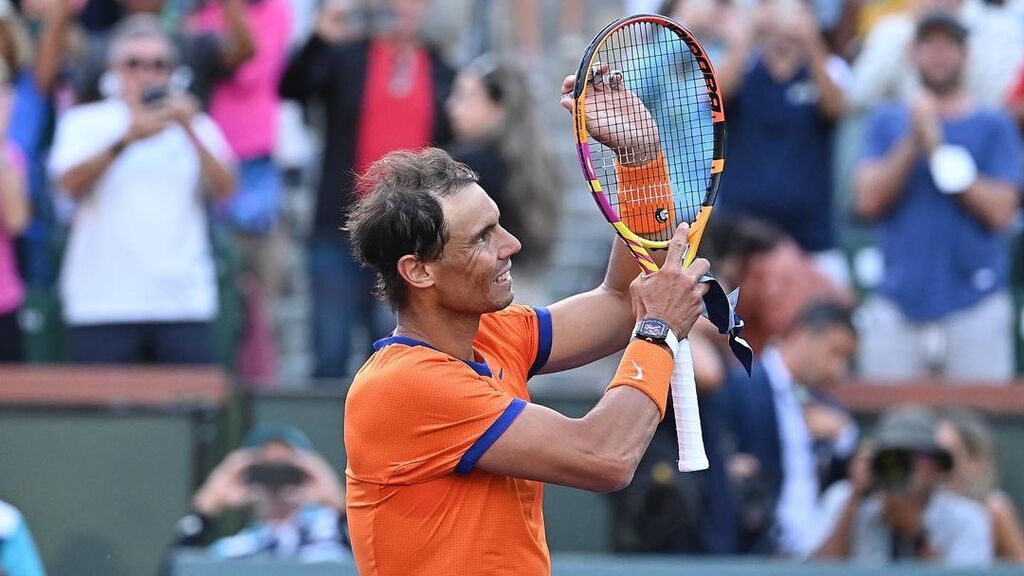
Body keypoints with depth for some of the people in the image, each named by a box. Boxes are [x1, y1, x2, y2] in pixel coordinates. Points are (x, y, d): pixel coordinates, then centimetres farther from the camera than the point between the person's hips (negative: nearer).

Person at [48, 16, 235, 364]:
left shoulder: (195, 126, 14)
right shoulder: (85, 123, 9)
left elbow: (224, 188, -2)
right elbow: (70, 183, -9)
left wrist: (190, 130, -15)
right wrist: (128, 138, -21)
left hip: (185, 304, 1)